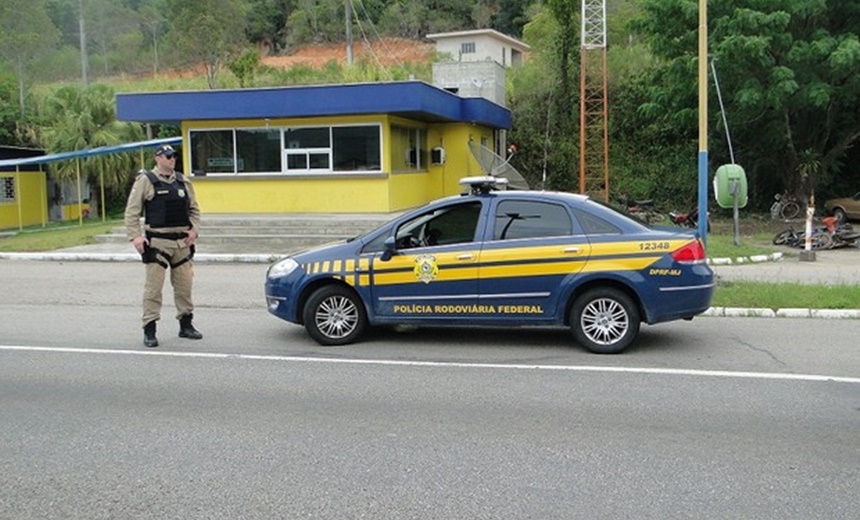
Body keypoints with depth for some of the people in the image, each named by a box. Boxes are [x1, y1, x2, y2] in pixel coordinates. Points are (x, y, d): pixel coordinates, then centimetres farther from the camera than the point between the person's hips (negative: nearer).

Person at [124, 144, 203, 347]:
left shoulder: (183, 181, 12)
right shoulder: (145, 181, -3)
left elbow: (194, 209, 19)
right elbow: (132, 212, -5)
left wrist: (194, 229, 3)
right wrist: (135, 236, -15)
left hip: (182, 241, 5)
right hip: (157, 242, -5)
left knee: (184, 285, 10)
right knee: (153, 286, -5)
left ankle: (186, 325, 23)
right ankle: (149, 330, 2)